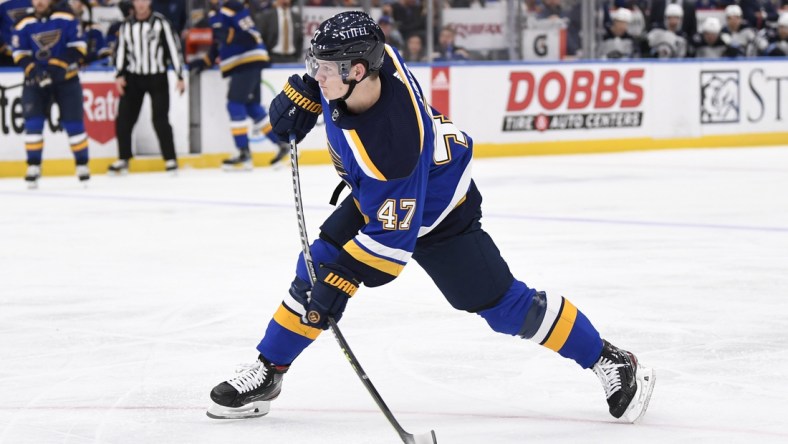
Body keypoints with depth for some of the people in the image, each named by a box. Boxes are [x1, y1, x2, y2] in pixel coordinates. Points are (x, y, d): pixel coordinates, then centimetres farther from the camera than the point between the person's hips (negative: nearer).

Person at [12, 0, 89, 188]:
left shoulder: (67, 20, -7)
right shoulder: (24, 25, -2)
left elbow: (78, 46, -9)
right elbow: (20, 53, -2)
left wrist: (61, 67, -20)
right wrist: (33, 70, -20)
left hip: (66, 79, -1)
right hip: (36, 79, 1)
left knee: (74, 123, 0)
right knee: (33, 122, -10)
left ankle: (82, 164, 14)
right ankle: (33, 166, -3)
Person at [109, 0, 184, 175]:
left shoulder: (160, 23, -6)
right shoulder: (126, 26, 6)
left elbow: (173, 47, -6)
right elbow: (121, 50, 11)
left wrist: (180, 77, -8)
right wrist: (119, 75, -1)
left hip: (157, 78, -4)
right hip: (133, 77, 4)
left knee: (160, 119, -8)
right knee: (123, 119, 0)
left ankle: (170, 159, 1)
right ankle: (123, 160, 12)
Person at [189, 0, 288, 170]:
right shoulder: (214, 15, 15)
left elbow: (252, 36, -22)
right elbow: (219, 44, 23)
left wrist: (228, 35, -30)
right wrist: (205, 61, 11)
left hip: (249, 62, -9)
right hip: (239, 66, 9)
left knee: (235, 105, -11)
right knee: (252, 107, 10)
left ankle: (244, 154, -8)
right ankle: (282, 144, 17)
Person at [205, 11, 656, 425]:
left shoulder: (390, 144, -44)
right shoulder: (374, 57, -25)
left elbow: (394, 236, -37)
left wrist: (340, 278, -34)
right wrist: (300, 96, -4)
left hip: (438, 212, -8)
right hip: (375, 197, 8)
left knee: (502, 304, -3)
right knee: (317, 268, -4)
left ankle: (613, 363, 10)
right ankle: (267, 373, 9)